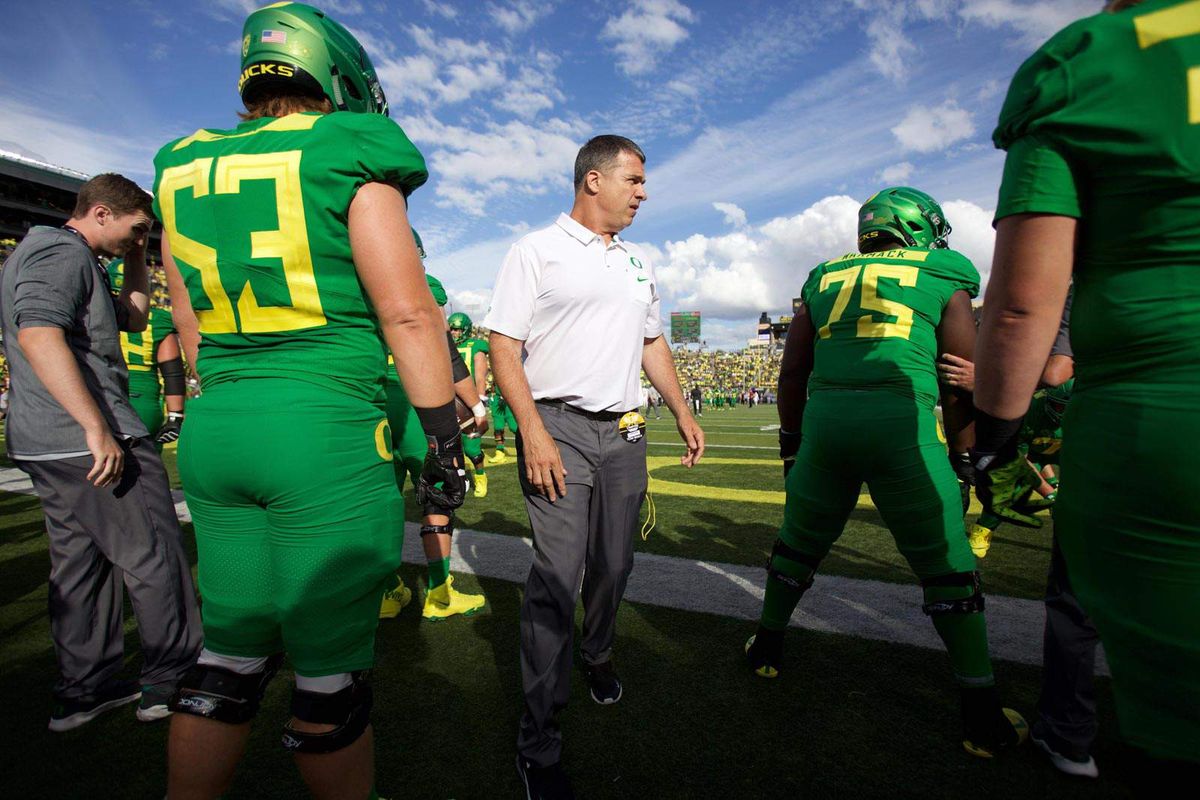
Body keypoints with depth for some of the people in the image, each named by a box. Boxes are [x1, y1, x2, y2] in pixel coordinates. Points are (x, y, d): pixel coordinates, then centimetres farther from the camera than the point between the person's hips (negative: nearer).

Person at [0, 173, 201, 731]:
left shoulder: (48, 254, 22)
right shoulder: (63, 253, -12)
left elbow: (133, 316, 28)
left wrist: (135, 260, 19)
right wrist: (98, 428, -30)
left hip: (47, 446, 11)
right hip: (89, 442, -11)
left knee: (81, 561, 15)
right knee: (156, 557, -1)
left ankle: (83, 690, 25)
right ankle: (171, 682, 11)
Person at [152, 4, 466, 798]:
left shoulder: (184, 169, 15)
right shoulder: (349, 161, -5)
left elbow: (192, 326, 18)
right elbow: (408, 313, -12)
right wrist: (446, 443, -6)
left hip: (215, 429, 7)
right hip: (328, 432, -7)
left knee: (231, 651, 20)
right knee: (331, 668, 9)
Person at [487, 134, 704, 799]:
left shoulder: (639, 262, 18)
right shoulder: (536, 250, -1)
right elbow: (503, 347, -7)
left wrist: (683, 414, 18)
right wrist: (533, 432, -17)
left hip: (625, 433, 6)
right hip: (558, 428, -5)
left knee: (613, 566, 13)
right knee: (558, 574, -8)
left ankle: (597, 658, 42)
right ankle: (538, 744, 8)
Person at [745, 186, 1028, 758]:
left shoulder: (824, 278, 19)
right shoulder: (944, 280, 12)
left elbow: (792, 376, 16)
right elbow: (966, 384, 9)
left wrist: (792, 443, 24)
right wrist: (957, 460, 17)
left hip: (824, 416, 3)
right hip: (902, 417, -2)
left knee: (799, 544, 20)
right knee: (947, 568, 10)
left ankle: (767, 647, 37)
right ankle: (983, 718, 21)